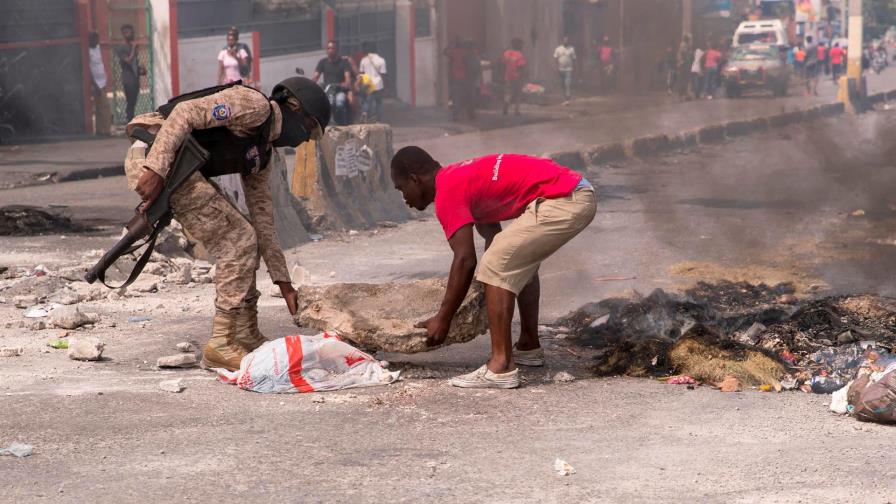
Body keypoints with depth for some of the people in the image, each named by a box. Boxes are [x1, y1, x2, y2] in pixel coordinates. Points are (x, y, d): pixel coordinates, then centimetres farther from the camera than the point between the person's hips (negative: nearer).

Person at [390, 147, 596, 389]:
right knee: (521, 261, 28)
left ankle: (501, 368, -13)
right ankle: (529, 347, 36)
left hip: (562, 202, -10)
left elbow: (465, 260, -11)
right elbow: (493, 234, 33)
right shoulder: (463, 179, 22)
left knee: (496, 266, -10)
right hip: (579, 195, 10)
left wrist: (442, 320, -5)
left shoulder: (447, 192, -7)